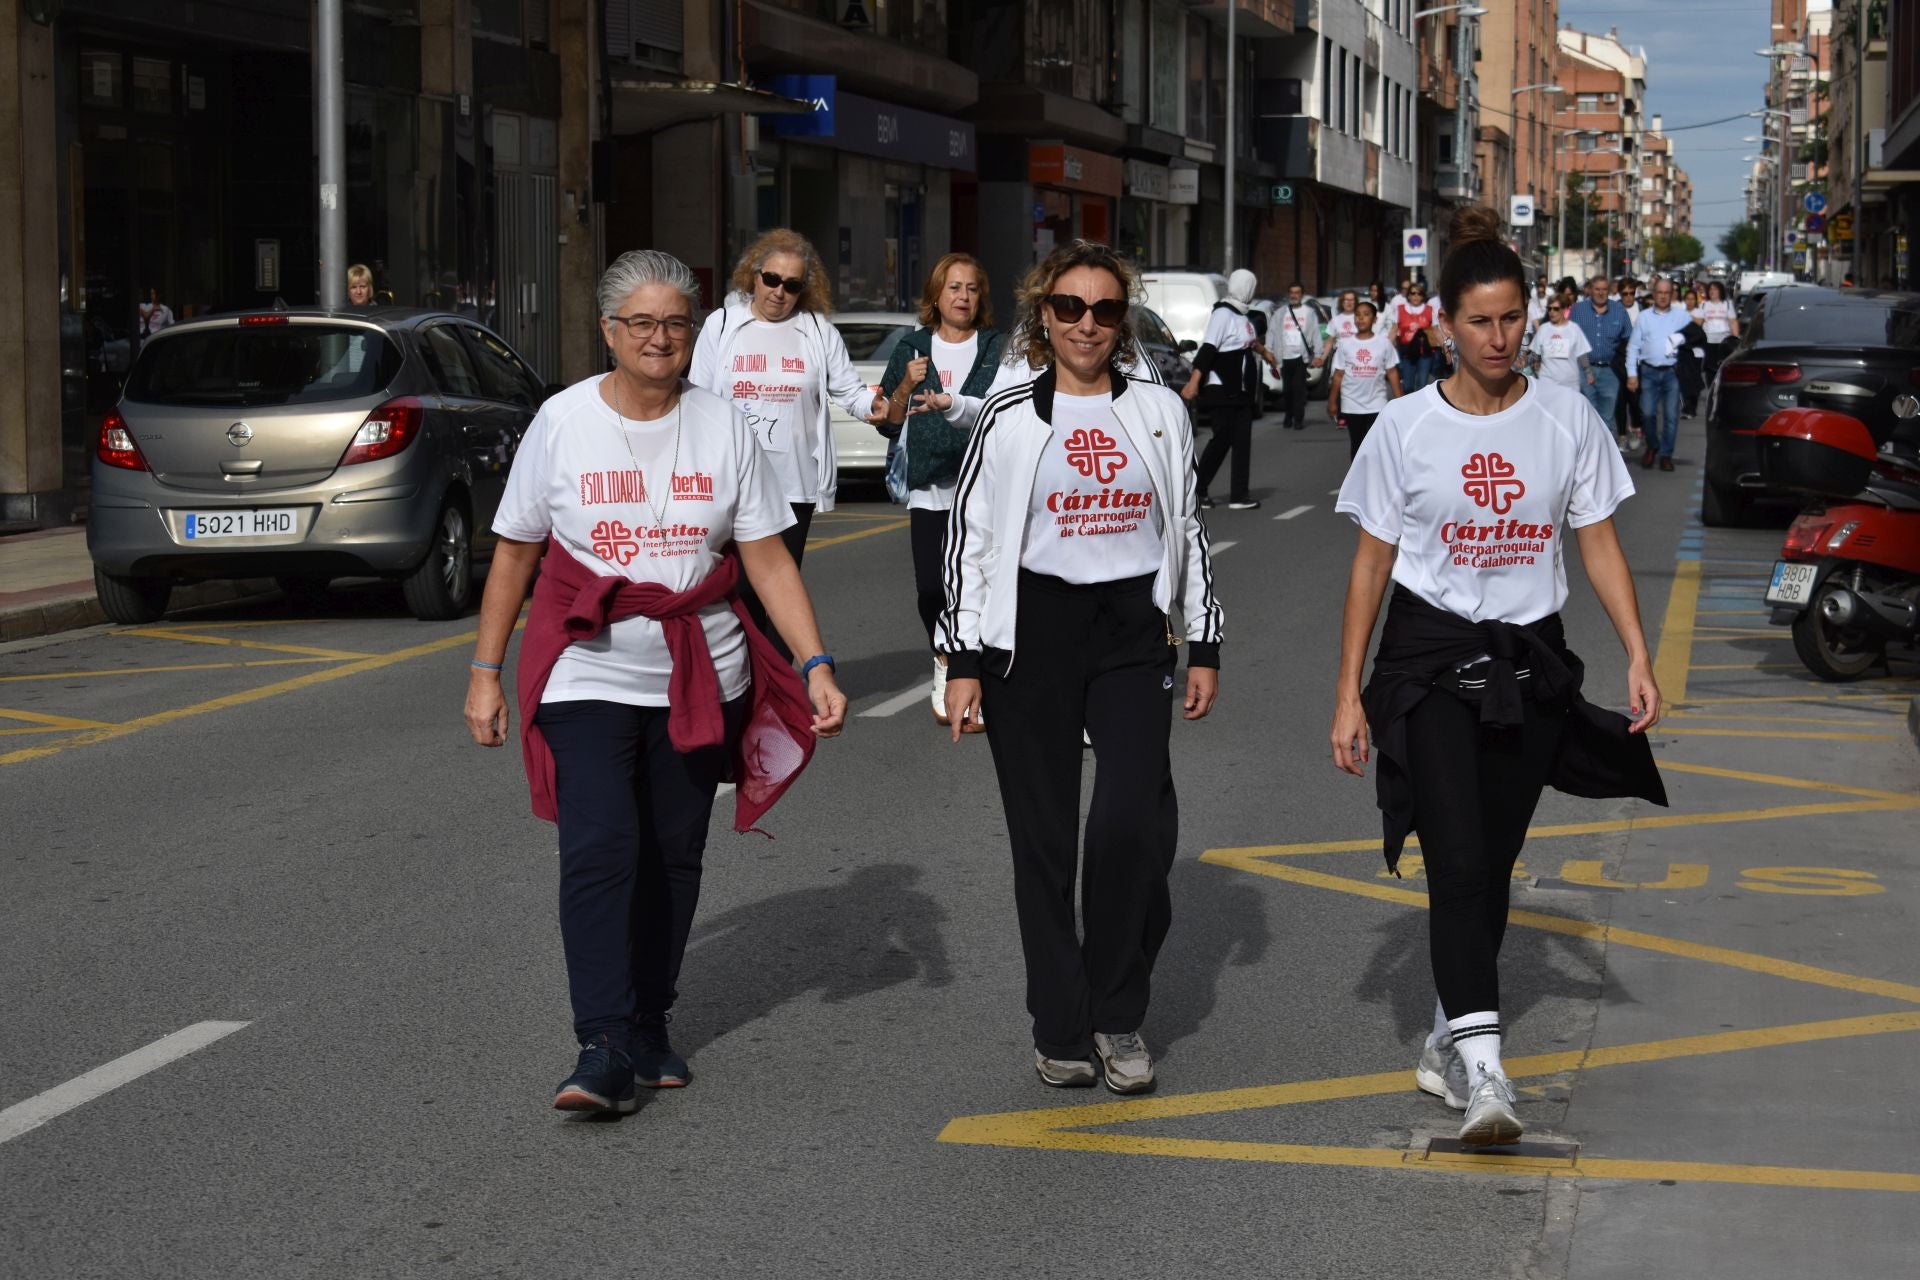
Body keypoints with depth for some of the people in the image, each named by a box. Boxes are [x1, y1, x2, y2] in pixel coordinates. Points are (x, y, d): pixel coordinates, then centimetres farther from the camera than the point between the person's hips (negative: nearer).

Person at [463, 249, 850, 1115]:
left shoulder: (723, 428, 2)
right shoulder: (563, 421, -1)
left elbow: (769, 559, 1)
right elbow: (515, 554, 5)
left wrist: (817, 665, -9)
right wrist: (485, 671, 3)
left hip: (699, 682, 2)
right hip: (588, 677, -2)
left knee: (673, 857, 8)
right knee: (599, 850, -13)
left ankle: (649, 1029, 23)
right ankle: (603, 1050, -14)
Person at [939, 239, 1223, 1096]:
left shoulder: (1158, 412, 8)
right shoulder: (1008, 420, 1)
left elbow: (1188, 531, 13)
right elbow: (968, 539, 3)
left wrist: (1204, 647, 10)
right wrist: (963, 661, -3)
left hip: (1132, 628, 1)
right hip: (1030, 631, -1)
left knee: (1133, 816, -15)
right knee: (1043, 835, 3)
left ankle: (1118, 1015, 2)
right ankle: (1060, 1030, 15)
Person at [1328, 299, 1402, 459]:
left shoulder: (1384, 342, -2)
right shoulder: (1346, 344, 1)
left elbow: (1392, 372, 2)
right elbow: (1339, 374, 5)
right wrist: (1332, 400, 3)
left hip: (1377, 404, -2)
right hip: (1351, 405, 2)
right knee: (1356, 445, 11)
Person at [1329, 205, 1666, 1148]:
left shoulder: (1568, 420, 1)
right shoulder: (1406, 427, -2)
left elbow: (1599, 545, 5)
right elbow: (1371, 563, 3)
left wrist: (1637, 654, -6)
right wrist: (1349, 694, 1)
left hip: (1529, 662, 2)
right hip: (1430, 656, -2)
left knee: (1492, 866, 9)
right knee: (1457, 859, -16)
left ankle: (1448, 1034, 27)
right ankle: (1480, 1067, -23)